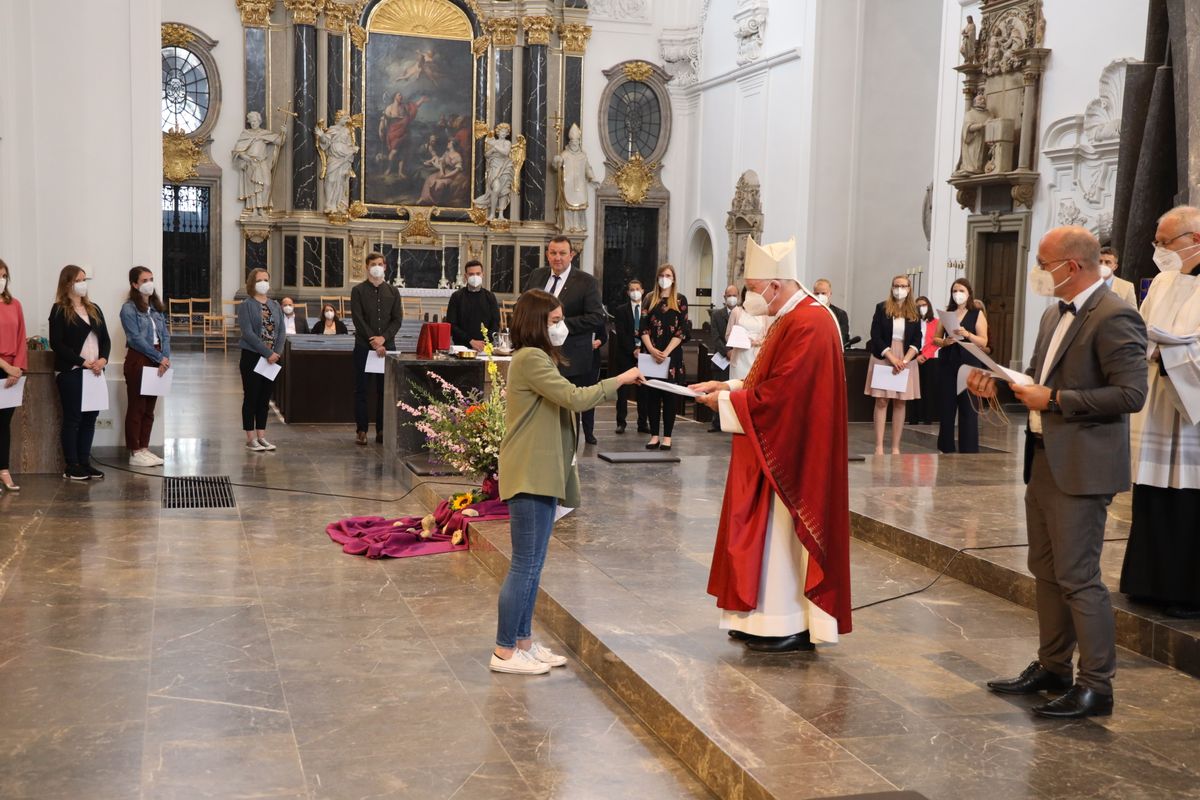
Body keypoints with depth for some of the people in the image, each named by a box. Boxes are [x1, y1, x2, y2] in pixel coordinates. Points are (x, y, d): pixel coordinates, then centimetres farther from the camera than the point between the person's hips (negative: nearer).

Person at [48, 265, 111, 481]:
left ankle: (85, 463, 14)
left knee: (90, 418, 6)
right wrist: (83, 362, -16)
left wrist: (103, 359, -7)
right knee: (73, 419, -2)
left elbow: (105, 338, 13)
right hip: (71, 373, -6)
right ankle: (72, 466, 3)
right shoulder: (59, 310, -4)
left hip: (95, 372, 6)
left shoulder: (94, 309, 15)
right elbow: (56, 343, -12)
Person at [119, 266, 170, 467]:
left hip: (157, 360, 7)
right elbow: (136, 339, -14)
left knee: (149, 408, 11)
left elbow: (165, 334, 8)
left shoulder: (156, 307, 13)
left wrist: (166, 357, -8)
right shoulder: (129, 308, -7)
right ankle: (135, 453, 4)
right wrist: (159, 357, -15)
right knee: (136, 408, -1)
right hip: (138, 360, -7)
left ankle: (144, 448, 18)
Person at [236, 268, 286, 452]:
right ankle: (250, 438, 6)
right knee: (251, 397, 0)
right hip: (252, 357, -5)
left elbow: (281, 332, 6)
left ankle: (261, 436, 16)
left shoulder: (275, 305, 10)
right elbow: (248, 333, -15)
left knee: (265, 398, 9)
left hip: (272, 358, 5)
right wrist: (267, 352, -19)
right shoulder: (246, 305, -6)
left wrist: (277, 352, -10)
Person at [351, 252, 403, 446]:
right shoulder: (358, 291, 2)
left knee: (385, 389, 3)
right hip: (364, 346, -2)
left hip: (387, 345, 2)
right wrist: (373, 342, -14)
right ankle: (361, 430, 4)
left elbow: (397, 319, 5)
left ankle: (382, 430, 9)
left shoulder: (393, 291, 11)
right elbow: (358, 320, -6)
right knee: (361, 389, 0)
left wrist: (383, 338, -11)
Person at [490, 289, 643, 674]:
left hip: (543, 476, 11)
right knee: (525, 565, -5)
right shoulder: (530, 358, -15)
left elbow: (566, 401, 17)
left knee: (532, 565, 14)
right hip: (530, 477, -11)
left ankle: (523, 641, 22)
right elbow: (576, 398, -22)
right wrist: (621, 379, -13)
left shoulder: (539, 359, 19)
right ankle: (504, 652, 3)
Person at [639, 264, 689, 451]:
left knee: (670, 395, -1)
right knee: (652, 394, 2)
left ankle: (667, 436, 2)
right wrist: (652, 350, -11)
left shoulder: (680, 300, 4)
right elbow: (643, 327, 3)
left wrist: (666, 352, -13)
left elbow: (682, 330, -3)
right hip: (651, 354, 2)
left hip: (672, 355, -2)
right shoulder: (650, 299, 10)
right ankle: (654, 435, 7)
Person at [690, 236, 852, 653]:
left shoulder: (808, 324, -20)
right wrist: (730, 387, 5)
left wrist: (726, 401, -12)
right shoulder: (791, 317, 13)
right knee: (769, 534, 13)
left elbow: (777, 395, -24)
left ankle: (792, 626, 7)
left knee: (784, 533, -2)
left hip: (790, 456, -10)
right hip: (775, 452, 10)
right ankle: (771, 617, 21)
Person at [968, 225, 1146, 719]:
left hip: (1080, 469, -10)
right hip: (1043, 461, 10)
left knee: (1077, 576, -4)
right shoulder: (1056, 313, 13)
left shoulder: (1113, 318, -17)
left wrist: (1054, 399, -20)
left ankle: (1096, 686, 7)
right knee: (1046, 572, 17)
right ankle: (1052, 668, 29)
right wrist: (1001, 384, 4)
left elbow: (1130, 394, -22)